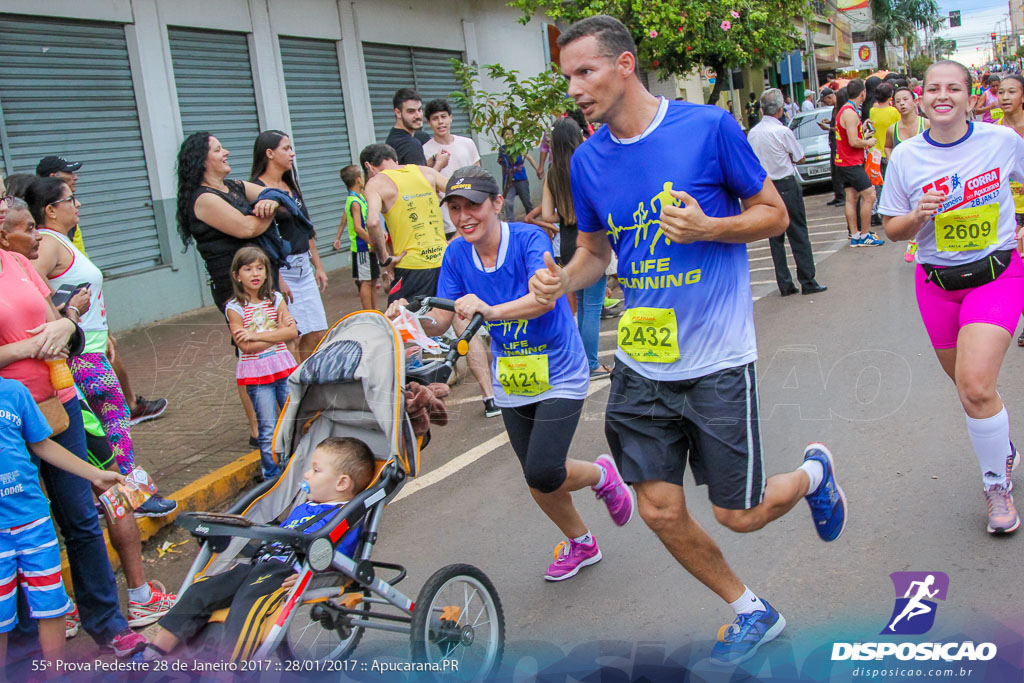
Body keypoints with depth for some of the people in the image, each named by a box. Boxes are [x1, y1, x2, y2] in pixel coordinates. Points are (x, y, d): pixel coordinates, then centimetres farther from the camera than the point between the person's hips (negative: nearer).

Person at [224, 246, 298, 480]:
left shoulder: (276, 299, 2)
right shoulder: (234, 308, -7)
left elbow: (292, 332, -11)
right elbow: (246, 346, -16)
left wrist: (256, 335, -17)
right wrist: (278, 333, -13)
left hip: (283, 367, 3)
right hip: (255, 374, -3)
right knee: (268, 428, 0)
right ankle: (271, 475, 13)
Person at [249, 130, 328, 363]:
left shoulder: (290, 187, 16)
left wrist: (318, 266, 20)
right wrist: (276, 281, -20)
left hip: (304, 269, 8)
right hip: (280, 270, -8)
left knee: (318, 334, 6)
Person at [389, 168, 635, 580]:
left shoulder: (529, 238, -21)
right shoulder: (457, 254, -6)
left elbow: (544, 299, -38)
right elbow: (440, 321, -9)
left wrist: (490, 310, -54)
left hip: (559, 376, -5)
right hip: (511, 381, 5)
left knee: (544, 473, -16)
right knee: (537, 479, 13)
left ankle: (603, 475, 18)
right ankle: (580, 543, 39)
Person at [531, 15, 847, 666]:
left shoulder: (709, 126, -11)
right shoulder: (587, 160, 2)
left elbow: (775, 214, -3)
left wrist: (707, 227, -21)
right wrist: (560, 279, -8)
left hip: (717, 361, -4)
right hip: (641, 364, 4)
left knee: (739, 513, 4)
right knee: (661, 511, 6)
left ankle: (813, 472, 38)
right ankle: (752, 612, 30)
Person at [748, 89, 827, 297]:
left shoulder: (752, 133, 2)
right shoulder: (783, 132, -13)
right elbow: (800, 158, -3)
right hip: (786, 186, -5)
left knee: (775, 237, 9)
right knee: (798, 235, 3)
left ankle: (785, 284, 11)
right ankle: (807, 282, 6)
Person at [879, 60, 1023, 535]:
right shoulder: (905, 156, -4)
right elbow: (892, 229, 1)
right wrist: (918, 215, -18)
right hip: (936, 283, 3)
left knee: (976, 386, -18)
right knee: (967, 385, 15)